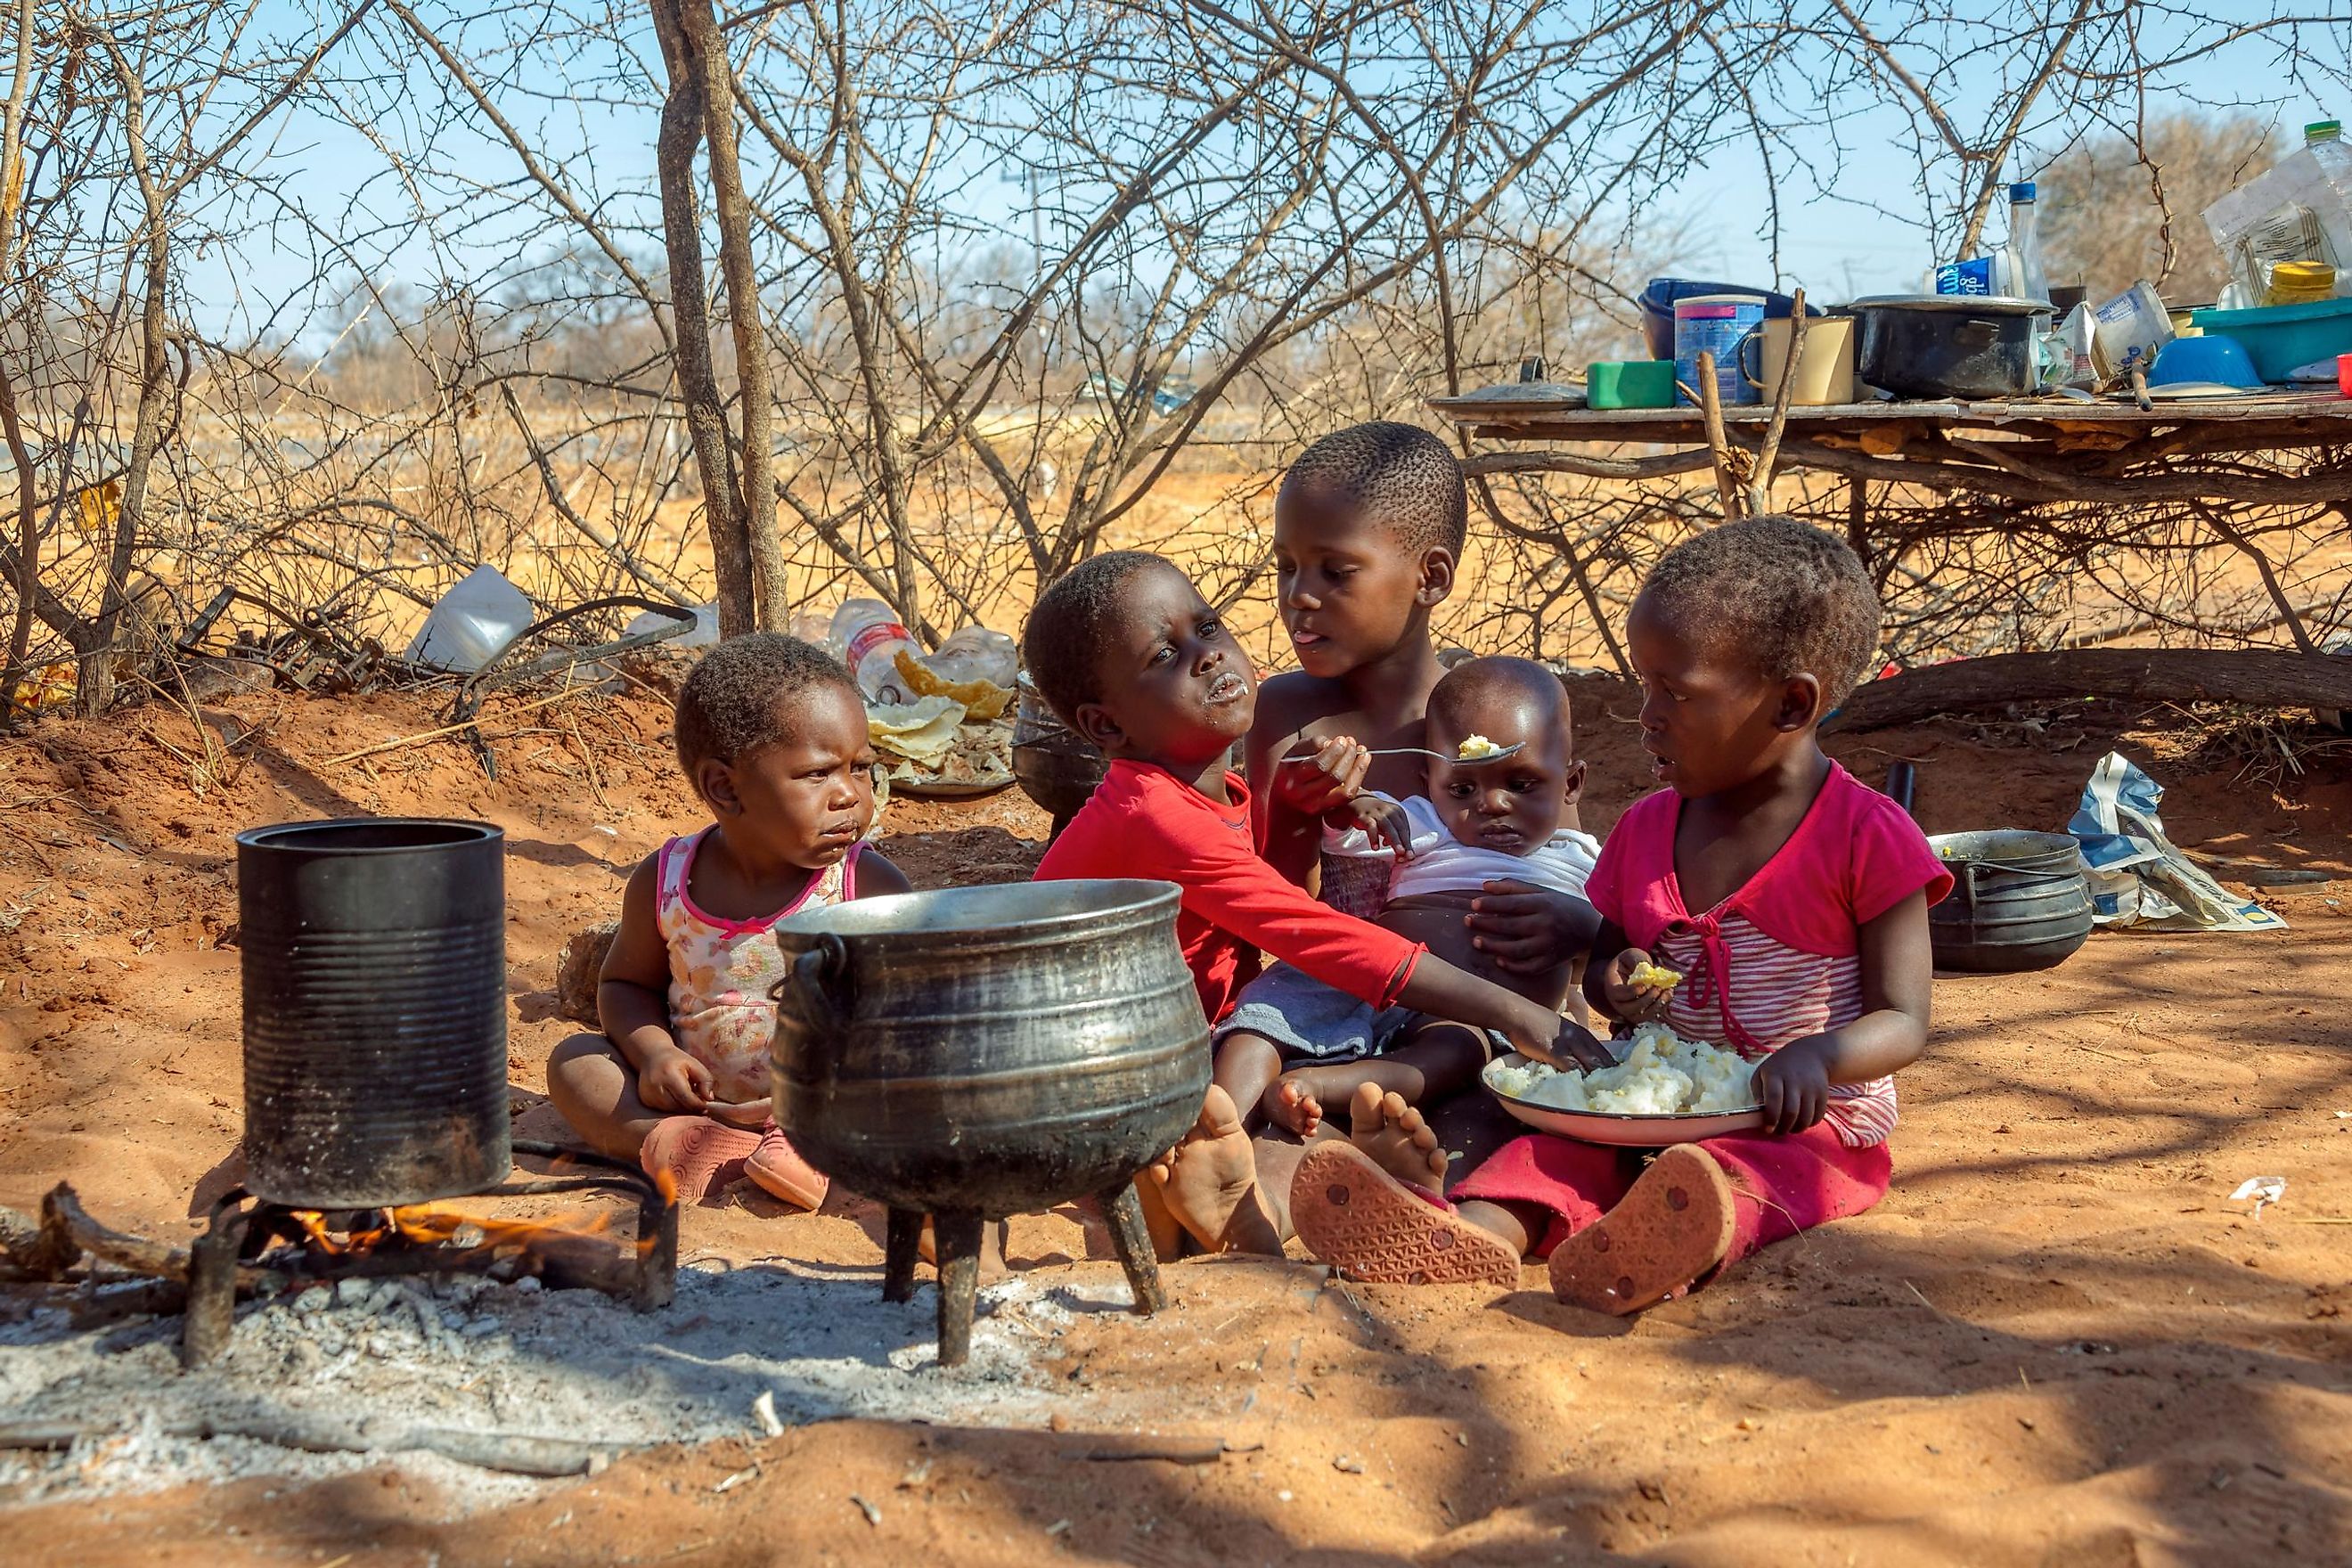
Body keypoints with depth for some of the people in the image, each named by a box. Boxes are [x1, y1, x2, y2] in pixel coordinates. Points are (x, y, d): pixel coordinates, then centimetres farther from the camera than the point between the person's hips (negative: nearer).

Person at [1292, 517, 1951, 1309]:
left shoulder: (1868, 836, -8)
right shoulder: (1646, 829, 10)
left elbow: (1903, 1022, -9)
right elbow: (1603, 957, 22)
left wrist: (1817, 1053, -32)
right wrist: (1615, 984, -5)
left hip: (1808, 1126, -5)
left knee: (1739, 1169, -38)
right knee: (1560, 1144, -25)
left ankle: (1688, 1239, -69)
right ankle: (1477, 1232, -54)